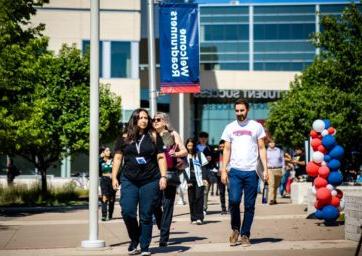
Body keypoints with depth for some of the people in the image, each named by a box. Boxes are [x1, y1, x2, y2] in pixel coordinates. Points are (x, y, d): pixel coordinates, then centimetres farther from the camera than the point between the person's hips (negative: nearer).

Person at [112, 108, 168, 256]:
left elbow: (161, 157, 5)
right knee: (127, 212, -9)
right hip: (129, 181, 1)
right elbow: (117, 158, 10)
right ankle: (134, 240, 15)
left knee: (146, 216, 1)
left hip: (150, 181, -1)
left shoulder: (154, 137, 5)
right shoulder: (125, 138, 7)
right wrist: (114, 177, 4)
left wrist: (163, 176, -4)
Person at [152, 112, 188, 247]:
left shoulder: (173, 134, 9)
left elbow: (184, 151, 4)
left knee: (167, 205, -6)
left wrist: (176, 154, -16)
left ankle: (164, 237, -6)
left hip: (169, 173, -2)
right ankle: (163, 229, 22)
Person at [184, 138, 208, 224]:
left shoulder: (199, 154, 7)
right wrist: (188, 181, -4)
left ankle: (199, 217, -12)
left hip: (199, 179, -2)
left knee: (199, 197, -12)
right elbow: (184, 169, 5)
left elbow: (203, 167, 5)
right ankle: (193, 218, 6)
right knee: (191, 199, 1)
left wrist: (204, 178, -6)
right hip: (190, 180, 2)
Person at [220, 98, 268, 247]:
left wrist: (265, 169, -3)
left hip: (251, 171, 0)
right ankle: (235, 229, 7)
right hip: (235, 171, 0)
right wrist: (223, 170, 1)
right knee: (234, 200, -15)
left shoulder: (256, 127, 5)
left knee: (249, 206, 2)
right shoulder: (230, 128, 9)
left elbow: (261, 149, 6)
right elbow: (227, 150, 9)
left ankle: (245, 235, 13)